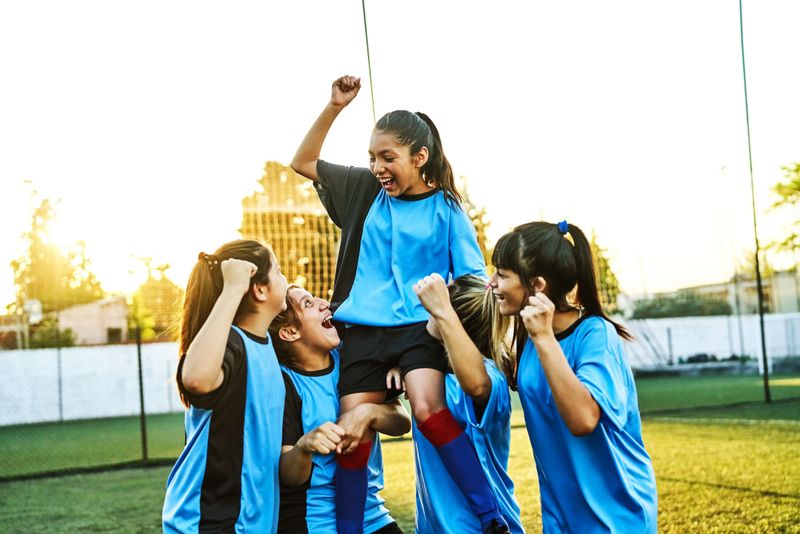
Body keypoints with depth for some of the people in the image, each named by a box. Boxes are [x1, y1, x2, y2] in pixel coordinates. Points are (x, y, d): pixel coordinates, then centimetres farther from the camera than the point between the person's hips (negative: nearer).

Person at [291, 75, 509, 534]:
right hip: (364, 329, 3)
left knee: (429, 410, -26)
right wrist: (334, 108, 0)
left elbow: (473, 280, 3)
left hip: (420, 326, -3)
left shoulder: (446, 208, -1)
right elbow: (303, 162, 12)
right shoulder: (366, 190, 7)